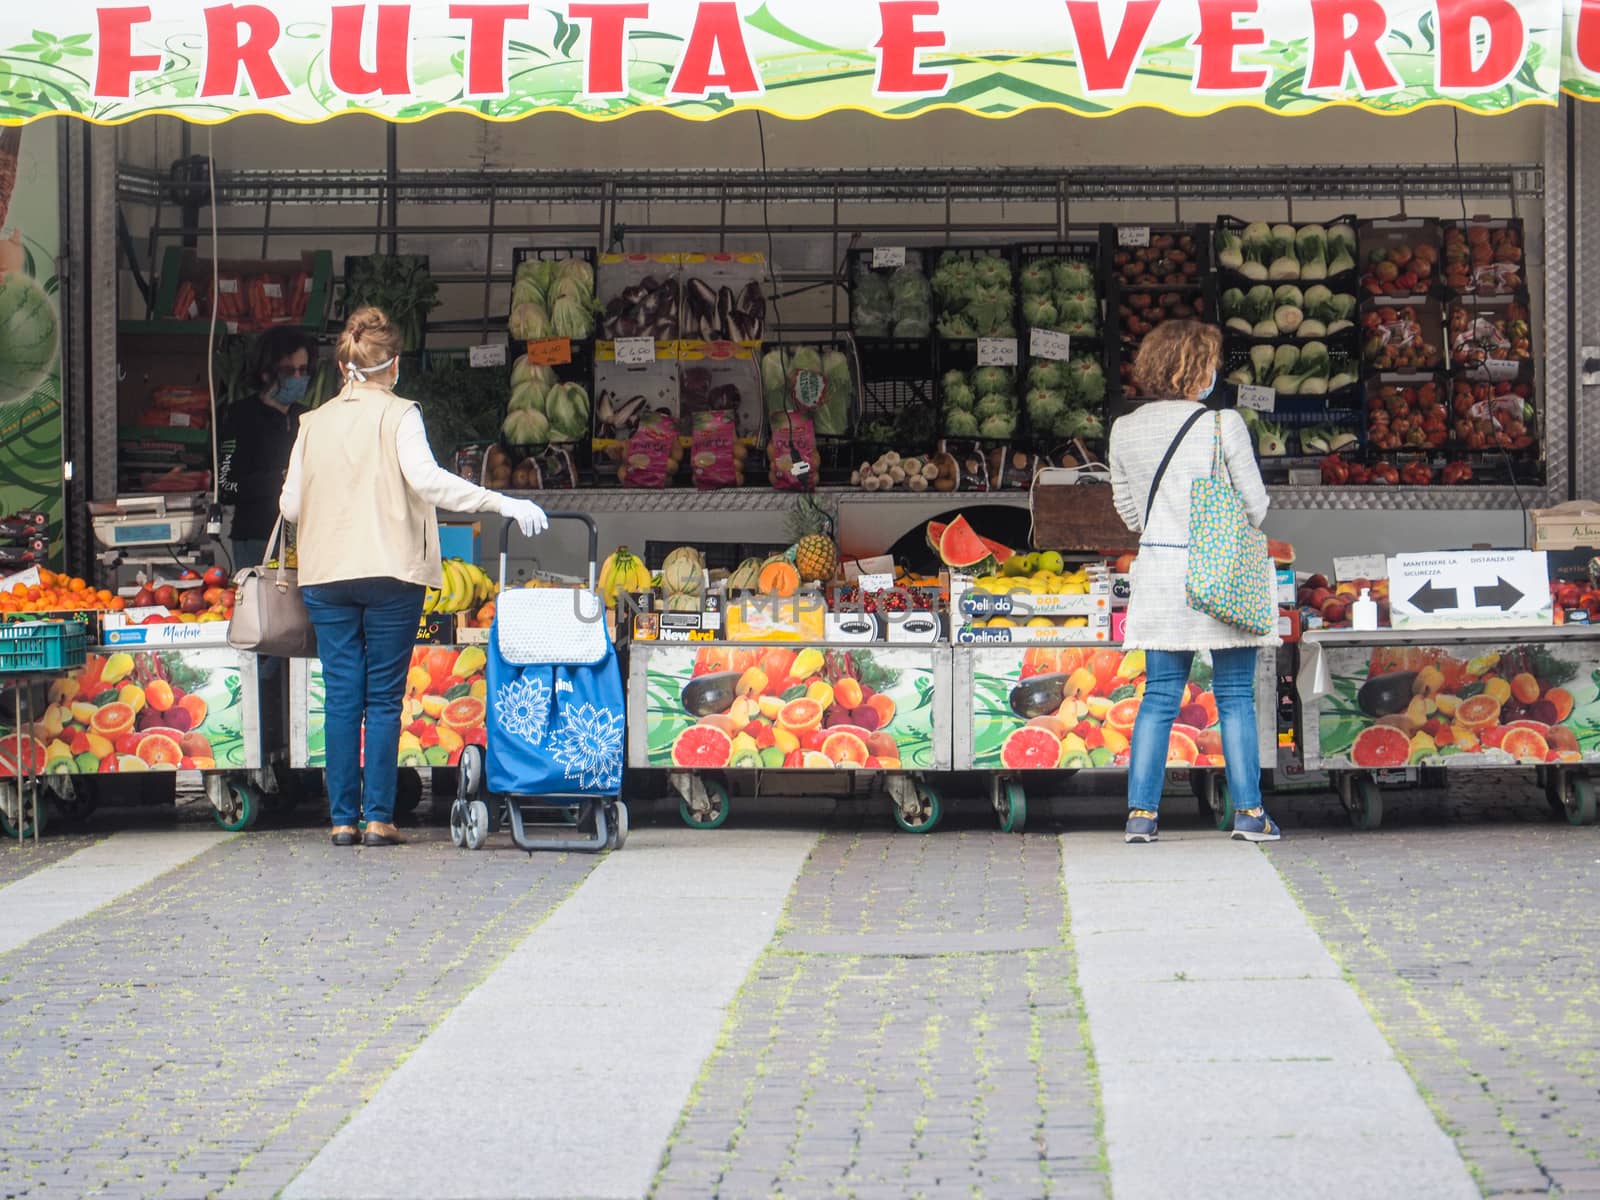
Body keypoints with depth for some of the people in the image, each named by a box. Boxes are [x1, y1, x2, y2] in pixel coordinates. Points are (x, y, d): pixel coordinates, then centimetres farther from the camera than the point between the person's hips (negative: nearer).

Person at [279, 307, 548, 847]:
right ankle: (378, 817, 0)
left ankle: (342, 817, 5)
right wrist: (503, 504, -19)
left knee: (342, 696, 6)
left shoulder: (314, 422, 9)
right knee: (384, 697, 2)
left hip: (326, 576, 3)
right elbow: (425, 478, -18)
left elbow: (290, 504, 8)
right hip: (390, 573, -3)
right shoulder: (398, 415, -3)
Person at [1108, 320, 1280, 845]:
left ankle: (1141, 812, 3)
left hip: (1159, 570, 3)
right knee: (1235, 697, 5)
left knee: (1159, 698, 8)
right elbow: (1255, 504, -4)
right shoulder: (1223, 424, -9)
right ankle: (1248, 812, 6)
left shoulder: (1125, 430, 3)